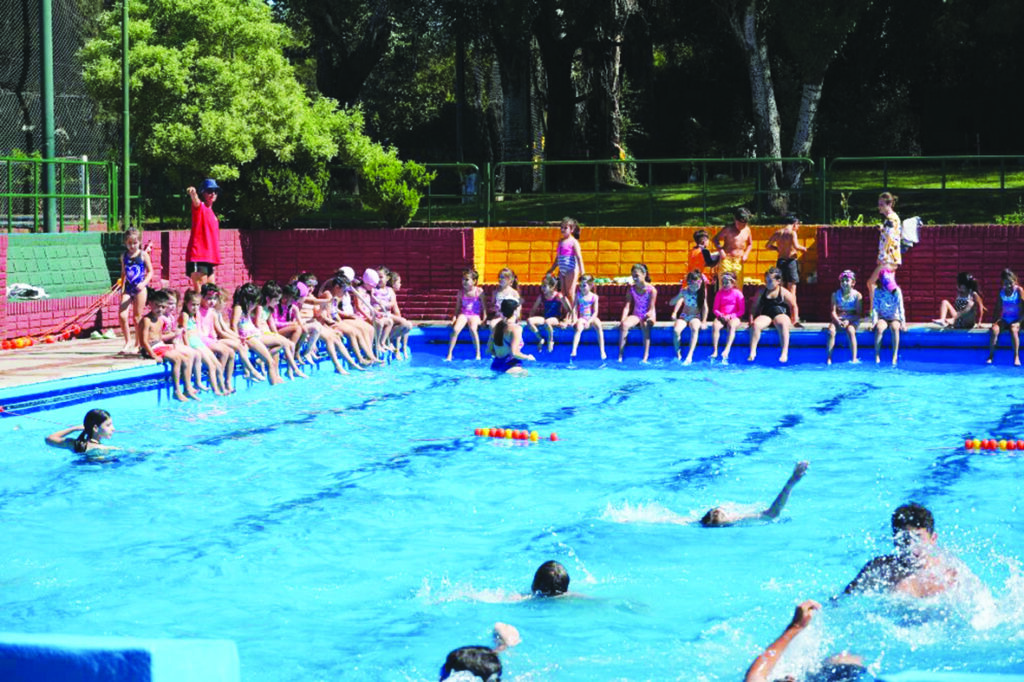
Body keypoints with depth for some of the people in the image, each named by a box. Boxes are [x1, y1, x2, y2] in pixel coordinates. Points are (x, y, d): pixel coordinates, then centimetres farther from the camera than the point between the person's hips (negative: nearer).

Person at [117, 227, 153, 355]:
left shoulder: (143, 255, -2)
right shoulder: (124, 256, 8)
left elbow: (150, 271, -1)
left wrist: (144, 283, -16)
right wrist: (122, 287, 11)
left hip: (140, 288, -3)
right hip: (128, 287, 3)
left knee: (137, 317, 3)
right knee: (122, 315, -10)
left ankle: (137, 345, 14)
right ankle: (128, 342, 5)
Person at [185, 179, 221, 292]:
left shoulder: (211, 213, 20)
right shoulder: (200, 207, -3)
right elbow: (196, 202, -28)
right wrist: (193, 194, -51)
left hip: (210, 258, 9)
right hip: (198, 258, -9)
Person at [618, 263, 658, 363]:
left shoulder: (651, 290, -11)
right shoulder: (631, 289, 1)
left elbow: (651, 309, -12)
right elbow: (627, 307, -4)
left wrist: (646, 317, -31)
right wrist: (623, 319, -20)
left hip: (649, 316, -3)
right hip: (636, 315, 3)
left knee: (645, 325, -39)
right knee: (624, 325, -29)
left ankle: (645, 357, -36)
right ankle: (620, 356, -28)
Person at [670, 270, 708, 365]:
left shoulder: (702, 291, -8)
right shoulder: (685, 290, -7)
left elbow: (705, 307, -5)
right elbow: (671, 303, -9)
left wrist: (704, 322, -12)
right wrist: (680, 295, -26)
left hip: (695, 317, -1)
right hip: (683, 316, 1)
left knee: (694, 329, -37)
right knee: (676, 330, -32)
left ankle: (690, 356, -41)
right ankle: (678, 355, -16)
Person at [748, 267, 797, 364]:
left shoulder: (784, 293, 4)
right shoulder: (762, 291, 13)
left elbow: (793, 306, 10)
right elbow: (755, 306, 16)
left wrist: (793, 320, 1)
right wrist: (752, 318, 4)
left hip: (781, 314, -3)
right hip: (765, 315, 3)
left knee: (783, 324, -40)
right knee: (755, 325, -32)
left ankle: (784, 353, -44)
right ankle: (752, 352, -27)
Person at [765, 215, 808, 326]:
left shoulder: (778, 232, 8)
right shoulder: (792, 233, -10)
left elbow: (768, 245, 9)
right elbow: (796, 246, -25)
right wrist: (803, 248, -4)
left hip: (780, 262, 5)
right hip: (790, 262, -5)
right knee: (792, 292, -5)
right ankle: (795, 319, -11)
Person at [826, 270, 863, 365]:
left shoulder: (857, 295, -3)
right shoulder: (836, 294, 3)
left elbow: (858, 313, -7)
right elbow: (833, 312, -2)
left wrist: (848, 321, -21)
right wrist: (838, 321, -21)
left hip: (852, 320, -2)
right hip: (838, 319, 2)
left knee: (850, 331, -36)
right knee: (831, 331, -30)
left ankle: (854, 359, -30)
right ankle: (829, 359, -27)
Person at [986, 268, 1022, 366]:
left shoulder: (1019, 290, -5)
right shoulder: (1002, 292, 5)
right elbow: (998, 308, 9)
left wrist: (1019, 321, -16)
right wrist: (995, 320, -2)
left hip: (1016, 320, -3)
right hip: (1004, 320, 3)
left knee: (1014, 330, -36)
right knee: (994, 329, -27)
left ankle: (1016, 357, -34)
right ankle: (991, 356, -23)